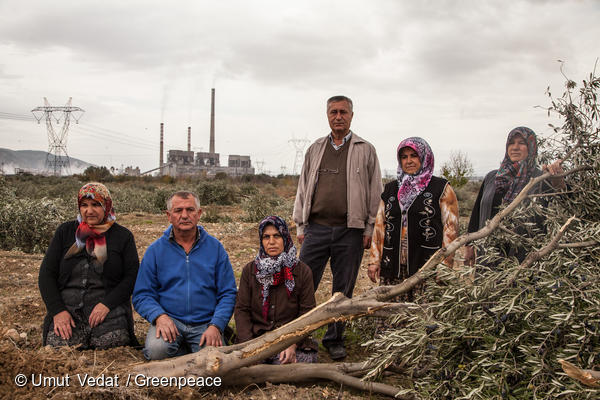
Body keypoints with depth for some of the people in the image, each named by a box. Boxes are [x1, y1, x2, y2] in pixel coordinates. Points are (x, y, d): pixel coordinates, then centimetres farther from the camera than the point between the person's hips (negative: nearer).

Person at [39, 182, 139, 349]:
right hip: (68, 306, 1)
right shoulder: (65, 232, 14)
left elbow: (132, 276, 2)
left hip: (108, 308, -1)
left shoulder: (122, 236, 9)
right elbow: (46, 274, 9)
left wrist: (107, 304, -13)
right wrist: (58, 310, -5)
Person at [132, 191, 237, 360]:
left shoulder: (215, 247, 6)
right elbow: (142, 295, 4)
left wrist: (216, 326, -12)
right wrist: (159, 316, -17)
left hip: (205, 324, 0)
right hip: (170, 319, 0)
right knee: (157, 350, -31)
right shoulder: (155, 250, 5)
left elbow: (228, 293, 4)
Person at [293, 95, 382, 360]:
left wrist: (369, 229, -1)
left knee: (343, 290, 7)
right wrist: (300, 226, 10)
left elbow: (375, 192, 5)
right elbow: (303, 188, 15)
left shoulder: (365, 150, 6)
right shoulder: (315, 149, 13)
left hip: (350, 231, -1)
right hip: (317, 228, 2)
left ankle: (334, 340, 21)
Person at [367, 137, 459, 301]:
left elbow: (450, 227, -1)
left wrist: (445, 266, -9)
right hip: (393, 268, 4)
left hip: (427, 266, -4)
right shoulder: (390, 189, 17)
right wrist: (374, 261, 10)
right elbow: (380, 226, 16)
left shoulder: (441, 189, 3)